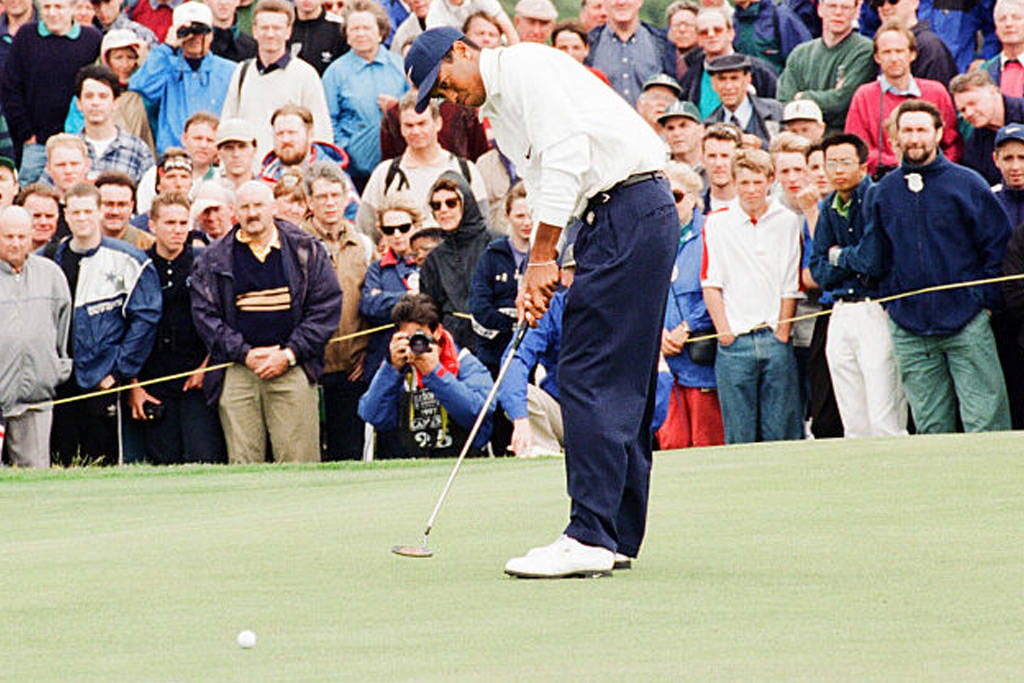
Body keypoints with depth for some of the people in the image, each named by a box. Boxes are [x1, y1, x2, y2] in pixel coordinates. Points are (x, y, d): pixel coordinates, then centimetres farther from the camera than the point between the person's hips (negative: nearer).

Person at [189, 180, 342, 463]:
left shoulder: (307, 251, 7)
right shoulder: (214, 260, 10)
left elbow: (327, 307, 4)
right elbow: (205, 314, 6)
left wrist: (289, 354, -5)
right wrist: (244, 354, -7)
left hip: (292, 368, -1)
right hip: (236, 371, 1)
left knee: (298, 462, -7)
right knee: (242, 462, -4)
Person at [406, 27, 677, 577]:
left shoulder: (524, 66, -7)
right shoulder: (497, 112, 22)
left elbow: (565, 157, -17)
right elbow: (545, 187, 19)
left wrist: (543, 259, -14)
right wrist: (536, 280, 5)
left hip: (630, 209, -10)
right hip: (612, 219, 10)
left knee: (588, 375, -13)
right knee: (624, 386, 11)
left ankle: (590, 538, -16)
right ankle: (619, 535, 14)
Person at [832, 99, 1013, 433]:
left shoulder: (967, 183, 0)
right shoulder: (884, 192, 10)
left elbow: (998, 244, 2)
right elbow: (873, 260, 16)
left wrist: (988, 302, -2)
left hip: (966, 321, -3)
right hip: (909, 328, 3)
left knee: (984, 422, -7)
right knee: (930, 427, 5)